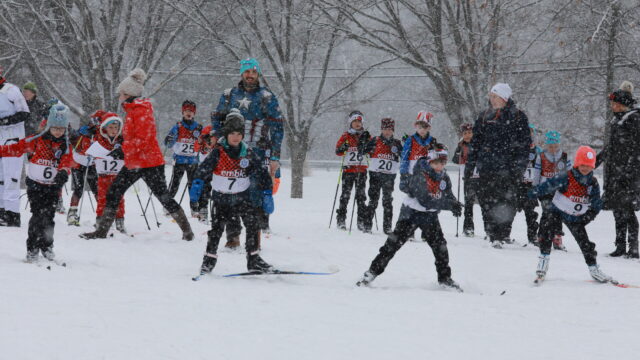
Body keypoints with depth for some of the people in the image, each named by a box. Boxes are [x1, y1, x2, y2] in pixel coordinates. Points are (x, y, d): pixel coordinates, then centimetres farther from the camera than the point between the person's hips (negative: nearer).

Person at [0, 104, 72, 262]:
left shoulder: (65, 145, 2)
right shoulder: (37, 141, -3)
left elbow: (66, 161, -14)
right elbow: (17, 148, 1)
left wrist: (63, 172, -35)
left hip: (53, 186, 2)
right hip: (35, 184, -2)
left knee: (49, 217, 3)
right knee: (38, 216, -10)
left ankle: (47, 246, 21)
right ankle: (32, 249, -2)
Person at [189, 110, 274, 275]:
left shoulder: (248, 153, -3)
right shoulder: (218, 152, -10)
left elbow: (261, 173, 3)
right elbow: (204, 169, -15)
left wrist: (267, 194, 0)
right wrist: (197, 185, -29)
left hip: (243, 195, 2)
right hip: (221, 196, -2)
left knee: (252, 224, -7)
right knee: (217, 227, -3)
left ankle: (253, 259, 2)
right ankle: (209, 259, 10)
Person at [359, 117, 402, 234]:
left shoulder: (397, 143, 8)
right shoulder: (375, 140, 3)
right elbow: (362, 152, 0)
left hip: (389, 176, 2)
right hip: (375, 174, -1)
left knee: (388, 201, 5)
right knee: (373, 200, -1)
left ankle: (387, 226, 9)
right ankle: (367, 225, 4)